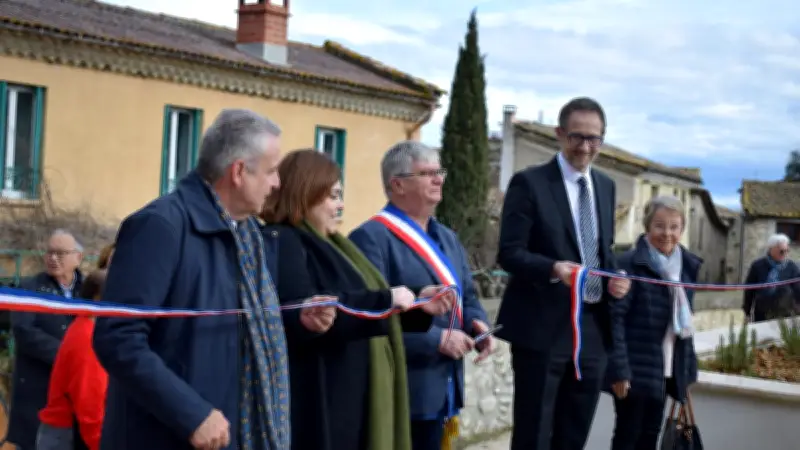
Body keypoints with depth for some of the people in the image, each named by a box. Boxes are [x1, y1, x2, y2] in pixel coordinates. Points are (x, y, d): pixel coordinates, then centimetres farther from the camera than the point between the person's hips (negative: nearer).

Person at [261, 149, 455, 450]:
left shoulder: (325, 244, 18)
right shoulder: (281, 243, -13)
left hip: (350, 401, 10)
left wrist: (416, 303, 7)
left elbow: (361, 308, 23)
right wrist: (386, 299, -21)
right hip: (314, 407, -10)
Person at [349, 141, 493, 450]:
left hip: (440, 389, 9)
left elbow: (466, 297, 20)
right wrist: (437, 338, -21)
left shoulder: (447, 238, 18)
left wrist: (477, 324, -3)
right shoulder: (371, 238, -14)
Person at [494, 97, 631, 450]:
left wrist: (616, 278, -1)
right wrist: (553, 268, -30)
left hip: (592, 329, 6)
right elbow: (509, 253, -12)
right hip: (542, 327, -6)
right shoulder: (529, 182, -7)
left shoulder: (605, 186, 13)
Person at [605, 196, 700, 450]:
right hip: (635, 368, -6)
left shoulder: (687, 266, 9)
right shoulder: (629, 264, -13)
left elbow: (683, 320, 15)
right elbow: (614, 317, -16)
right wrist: (619, 369, -21)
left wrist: (688, 367, 12)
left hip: (668, 369, 6)